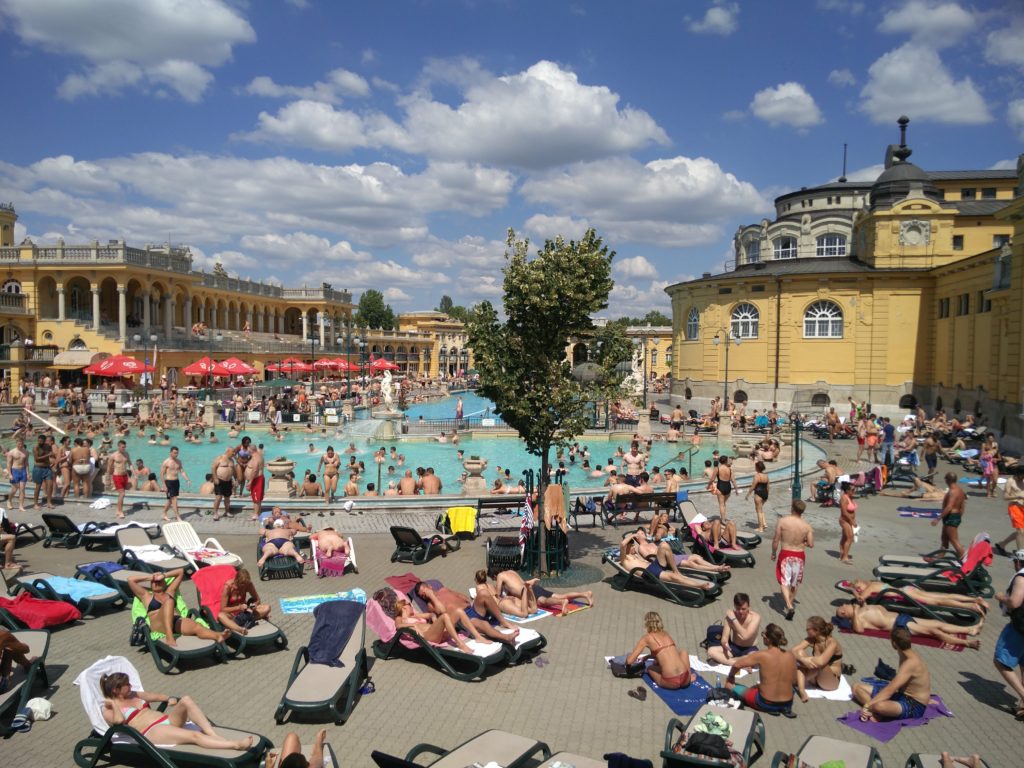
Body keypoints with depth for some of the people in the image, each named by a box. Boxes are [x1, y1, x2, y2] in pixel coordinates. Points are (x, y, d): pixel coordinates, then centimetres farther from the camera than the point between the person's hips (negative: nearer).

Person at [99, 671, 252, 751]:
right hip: (152, 732, -7)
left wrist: (170, 699, 10)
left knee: (186, 700, -25)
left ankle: (213, 735, -30)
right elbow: (119, 720, -17)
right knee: (194, 735, -31)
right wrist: (114, 704, -6)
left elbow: (155, 696, 29)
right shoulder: (109, 708, 4)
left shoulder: (134, 695, 24)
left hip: (167, 720, 8)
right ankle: (235, 744, -43)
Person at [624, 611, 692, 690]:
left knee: (650, 668, 28)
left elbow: (629, 661, 0)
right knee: (682, 651, 32)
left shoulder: (647, 638, 2)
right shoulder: (666, 634, 17)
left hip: (670, 684, -4)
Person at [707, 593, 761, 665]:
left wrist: (734, 619, -26)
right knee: (711, 651, -22)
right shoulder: (730, 615, -8)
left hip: (749, 650, -4)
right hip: (734, 648, 4)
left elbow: (745, 636, -28)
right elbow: (724, 638, -9)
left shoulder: (755, 617, -16)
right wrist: (725, 643, -33)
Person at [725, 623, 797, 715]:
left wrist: (730, 677, 10)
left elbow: (736, 665, -12)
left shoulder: (761, 655, -20)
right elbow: (794, 682, 4)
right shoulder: (791, 656, -8)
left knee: (729, 685, 7)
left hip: (765, 704, -6)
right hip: (787, 703, 6)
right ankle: (784, 708, 14)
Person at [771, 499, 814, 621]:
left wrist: (773, 553, 7)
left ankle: (789, 606, -11)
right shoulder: (807, 526, -9)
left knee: (784, 582, 5)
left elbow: (776, 540, -9)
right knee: (795, 582, 21)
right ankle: (790, 603, 36)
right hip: (799, 555, 2)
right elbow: (811, 544, -7)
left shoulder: (783, 521, -13)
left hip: (785, 554, -2)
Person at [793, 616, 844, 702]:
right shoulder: (811, 640, -3)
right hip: (816, 678, 6)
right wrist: (803, 659, -35)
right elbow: (794, 651, -15)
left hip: (831, 681, -6)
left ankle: (798, 681, -16)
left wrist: (805, 659, -25)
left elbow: (821, 662, -37)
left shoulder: (832, 643, -21)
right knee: (800, 652, -19)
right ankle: (801, 690, -32)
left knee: (818, 664, -38)